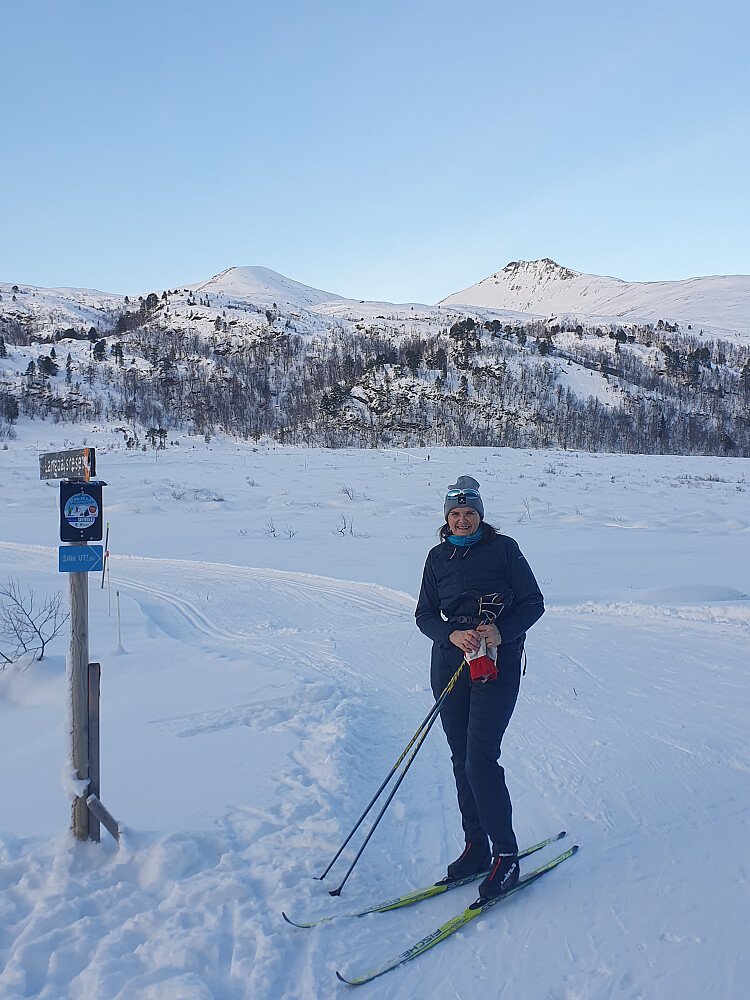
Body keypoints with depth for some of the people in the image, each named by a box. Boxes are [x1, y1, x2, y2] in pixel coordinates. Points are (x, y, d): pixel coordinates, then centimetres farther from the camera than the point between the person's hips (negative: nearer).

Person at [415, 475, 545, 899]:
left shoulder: (503, 548, -2)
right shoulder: (438, 557, 9)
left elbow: (533, 602, -1)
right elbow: (425, 614, 8)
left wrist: (501, 631, -18)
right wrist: (453, 634, -12)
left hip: (498, 662, -4)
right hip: (450, 661, 4)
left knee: (481, 760, -11)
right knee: (461, 760, 8)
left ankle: (506, 855, 3)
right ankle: (476, 847, 23)